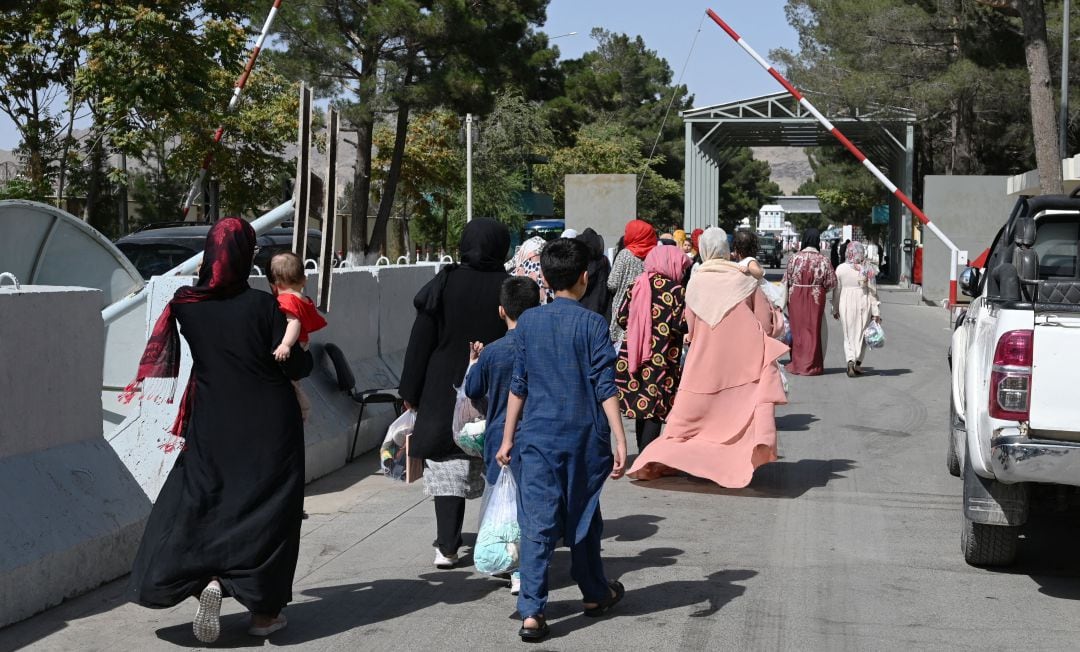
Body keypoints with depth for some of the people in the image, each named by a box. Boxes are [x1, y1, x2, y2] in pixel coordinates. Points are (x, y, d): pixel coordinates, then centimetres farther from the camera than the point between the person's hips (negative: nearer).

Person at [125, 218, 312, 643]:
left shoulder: (186, 304, -5)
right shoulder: (261, 304, -15)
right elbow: (295, 365, -12)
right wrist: (307, 355, 10)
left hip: (212, 425, 2)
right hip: (269, 424, -2)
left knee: (200, 500, 13)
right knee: (265, 508, 7)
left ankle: (207, 579, -10)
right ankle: (264, 610, 11)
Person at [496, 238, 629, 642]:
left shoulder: (528, 322, 2)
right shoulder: (592, 324, -6)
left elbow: (518, 386, 6)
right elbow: (605, 387, -10)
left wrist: (508, 438, 13)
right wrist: (620, 440, -10)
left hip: (537, 437, 1)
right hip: (583, 437, -1)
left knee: (537, 525, -2)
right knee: (583, 519, 15)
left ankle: (531, 612, -10)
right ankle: (595, 594, 33)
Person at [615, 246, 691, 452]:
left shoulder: (636, 285, 6)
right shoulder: (675, 289, -9)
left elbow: (622, 318, 8)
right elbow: (682, 324, -14)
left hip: (634, 355, 5)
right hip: (661, 358, -5)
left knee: (641, 406, 17)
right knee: (655, 412, -2)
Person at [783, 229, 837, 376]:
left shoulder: (794, 258, -7)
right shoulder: (823, 260, -8)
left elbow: (787, 281, -2)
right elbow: (831, 282, -4)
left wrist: (784, 301, 9)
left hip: (796, 298, 1)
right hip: (816, 298, -1)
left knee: (797, 329, 10)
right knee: (814, 329, 7)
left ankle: (797, 364, 14)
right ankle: (811, 365, 8)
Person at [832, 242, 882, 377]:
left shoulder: (841, 269, -5)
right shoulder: (868, 269, -6)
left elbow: (836, 291, 2)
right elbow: (873, 292, -4)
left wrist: (835, 309, 14)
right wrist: (876, 312, 0)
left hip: (846, 305, 0)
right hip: (864, 304, 0)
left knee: (849, 335, 9)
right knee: (861, 334, 15)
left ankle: (850, 361, -11)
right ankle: (858, 363, 18)